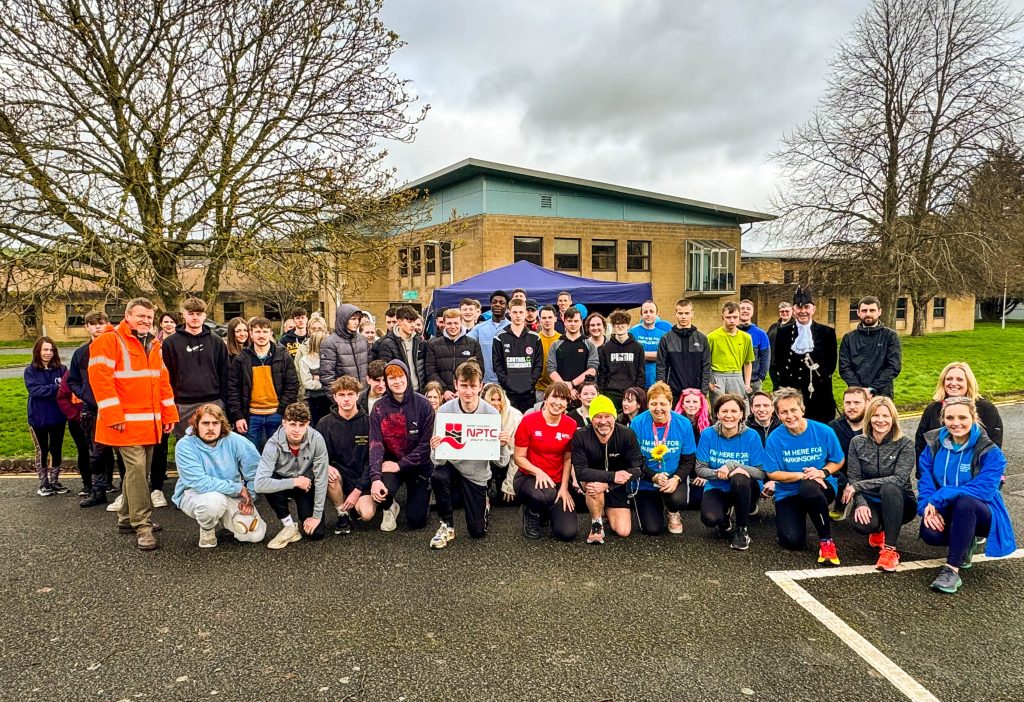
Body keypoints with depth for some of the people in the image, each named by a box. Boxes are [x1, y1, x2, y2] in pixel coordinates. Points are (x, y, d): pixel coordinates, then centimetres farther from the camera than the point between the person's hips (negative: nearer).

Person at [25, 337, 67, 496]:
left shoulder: (61, 369, -2)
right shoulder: (30, 371, -5)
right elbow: (34, 390, -19)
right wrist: (56, 388, -25)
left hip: (58, 417, 2)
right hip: (38, 418, -1)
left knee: (56, 450, 11)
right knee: (42, 451, 11)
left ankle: (55, 481, 26)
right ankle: (44, 484, 22)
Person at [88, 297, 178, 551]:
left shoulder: (154, 345, 16)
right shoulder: (109, 341, -7)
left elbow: (163, 381, 19)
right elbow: (100, 379, -15)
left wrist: (169, 414, 14)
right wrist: (114, 416, -20)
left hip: (150, 422, 8)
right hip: (126, 422, -7)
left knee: (141, 470, 13)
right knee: (136, 469, -11)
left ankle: (127, 518, 27)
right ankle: (143, 526, -7)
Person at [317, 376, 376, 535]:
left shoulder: (368, 422, -8)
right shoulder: (325, 424, -3)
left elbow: (372, 460, -8)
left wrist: (357, 491, -13)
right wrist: (326, 466, -23)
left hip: (362, 481, -1)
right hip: (340, 476, 1)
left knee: (367, 514, -25)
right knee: (329, 475, -33)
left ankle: (356, 505, 14)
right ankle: (343, 514, -6)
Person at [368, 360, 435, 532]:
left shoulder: (422, 405, -12)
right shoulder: (379, 408, -7)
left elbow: (426, 443, -14)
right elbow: (375, 444, -15)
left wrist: (400, 465, -19)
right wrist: (375, 477, -28)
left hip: (419, 465, -1)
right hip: (391, 462, 1)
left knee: (416, 521, -4)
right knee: (380, 490, -31)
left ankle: (420, 497, 33)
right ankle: (389, 508, 8)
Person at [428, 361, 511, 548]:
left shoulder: (491, 413, -17)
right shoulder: (445, 410, -17)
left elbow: (502, 462, -13)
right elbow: (438, 461, -17)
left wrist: (503, 445, -33)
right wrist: (436, 450, -39)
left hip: (477, 475, 1)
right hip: (452, 467, 0)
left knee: (477, 532, 1)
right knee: (437, 476, -34)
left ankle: (482, 502, 36)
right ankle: (447, 526, -8)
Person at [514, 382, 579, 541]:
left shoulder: (571, 425, -3)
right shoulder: (529, 421, -13)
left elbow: (568, 459, 5)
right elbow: (519, 458, -8)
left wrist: (564, 487, -4)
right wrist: (538, 472, -24)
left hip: (556, 483, 3)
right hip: (528, 478, -3)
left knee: (568, 532, -12)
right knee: (545, 494, -40)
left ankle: (547, 509, 22)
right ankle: (531, 513, -1)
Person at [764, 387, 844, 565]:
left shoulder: (823, 432, -9)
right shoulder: (774, 438, -10)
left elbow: (838, 461, 4)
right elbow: (772, 473, -7)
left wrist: (822, 472, -17)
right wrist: (803, 475, -18)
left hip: (821, 488, -1)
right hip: (788, 493, 1)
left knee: (809, 487, -39)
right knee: (793, 542, -19)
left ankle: (826, 541, -18)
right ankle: (799, 515, 20)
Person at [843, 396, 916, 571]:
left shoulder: (905, 444, -9)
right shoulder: (858, 443, -1)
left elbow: (899, 479, -22)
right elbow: (853, 479, -5)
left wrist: (859, 486, -25)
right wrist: (860, 503, -25)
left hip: (899, 502, -2)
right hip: (870, 501, 2)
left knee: (890, 488, -37)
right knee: (862, 525, -33)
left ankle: (890, 549, -27)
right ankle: (879, 530, 8)